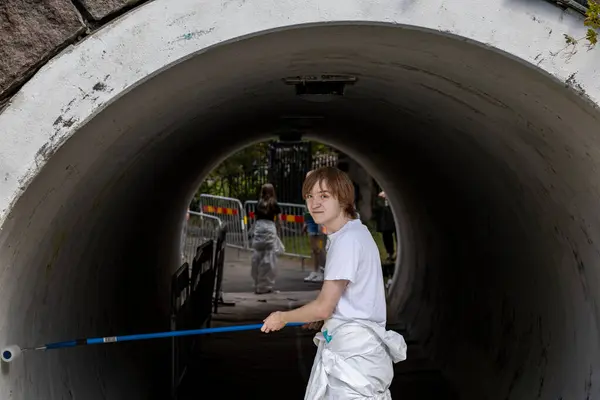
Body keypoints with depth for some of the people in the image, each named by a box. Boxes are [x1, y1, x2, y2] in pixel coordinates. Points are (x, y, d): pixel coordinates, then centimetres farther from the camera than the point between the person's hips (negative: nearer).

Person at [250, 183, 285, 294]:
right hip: (269, 228, -3)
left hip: (258, 228, 3)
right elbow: (278, 221, 5)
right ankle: (266, 286, 0)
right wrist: (277, 230, 19)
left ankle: (257, 285, 13)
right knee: (268, 258, 0)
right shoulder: (275, 205, 5)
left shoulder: (258, 204, 12)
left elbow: (256, 218, 8)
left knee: (257, 258, 8)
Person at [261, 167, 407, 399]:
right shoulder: (355, 233, 14)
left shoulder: (348, 240, -17)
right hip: (347, 346, 10)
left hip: (353, 351, -10)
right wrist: (321, 319, 13)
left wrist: (283, 318, -2)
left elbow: (324, 307, -16)